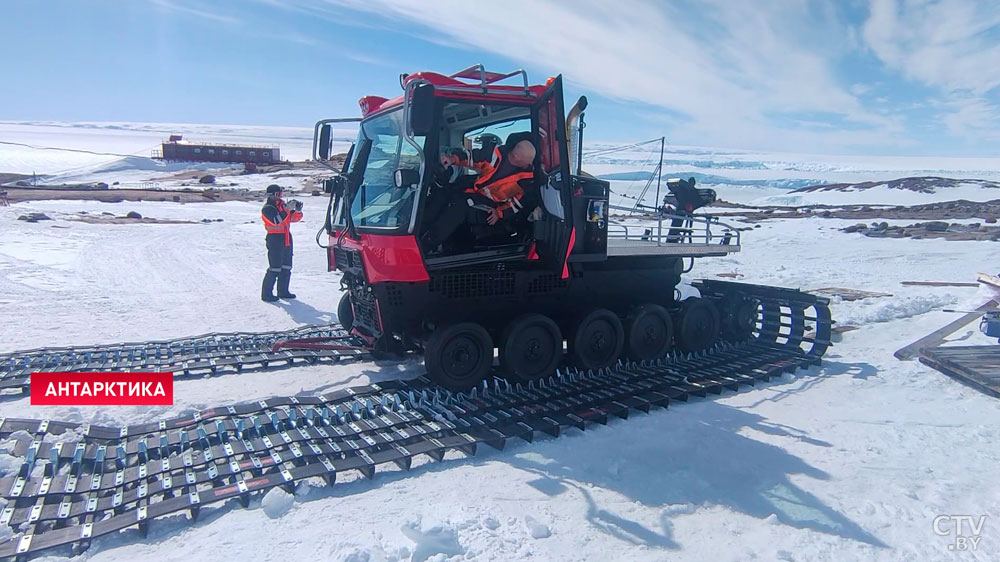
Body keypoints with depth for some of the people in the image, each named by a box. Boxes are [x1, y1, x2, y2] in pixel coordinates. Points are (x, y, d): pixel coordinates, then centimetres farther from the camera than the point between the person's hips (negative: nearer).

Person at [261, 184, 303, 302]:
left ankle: (283, 291, 22)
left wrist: (297, 210, -5)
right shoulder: (267, 208, -8)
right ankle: (266, 294, -4)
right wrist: (287, 209, -23)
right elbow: (277, 221, -24)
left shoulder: (283, 204, 14)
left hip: (286, 239, 8)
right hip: (275, 239, -8)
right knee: (275, 268, -10)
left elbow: (295, 218, 14)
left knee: (286, 267, 12)